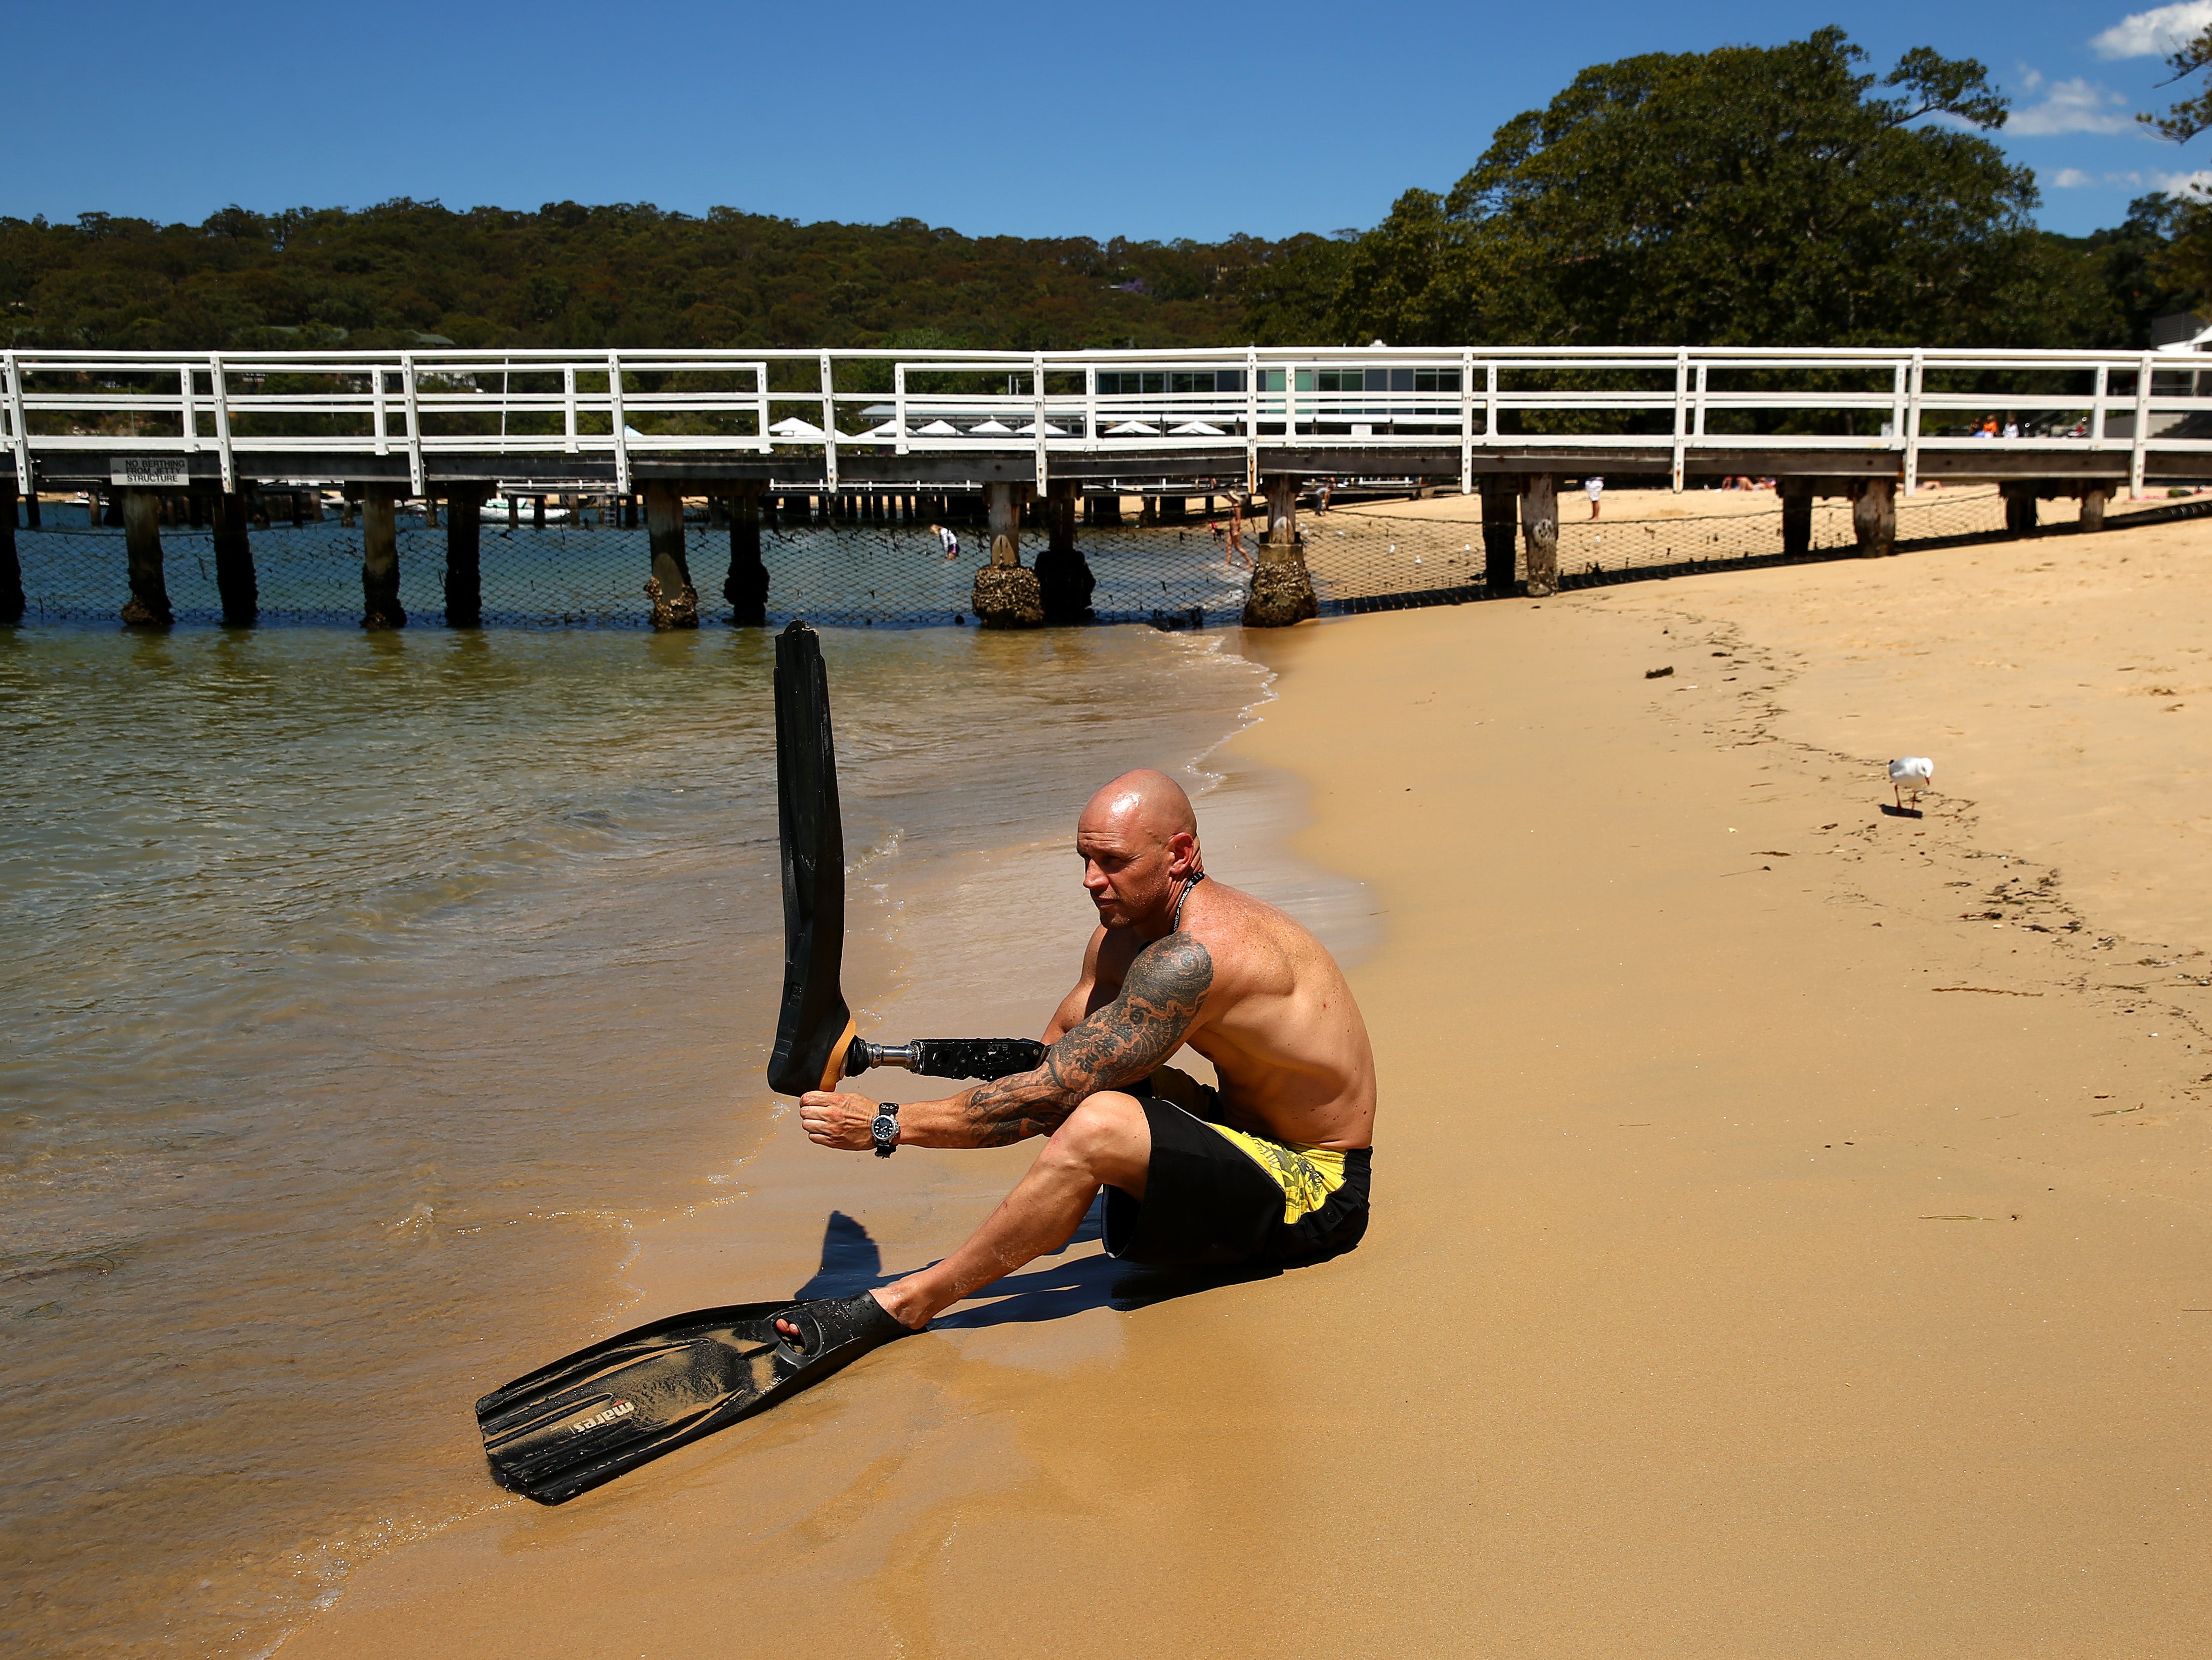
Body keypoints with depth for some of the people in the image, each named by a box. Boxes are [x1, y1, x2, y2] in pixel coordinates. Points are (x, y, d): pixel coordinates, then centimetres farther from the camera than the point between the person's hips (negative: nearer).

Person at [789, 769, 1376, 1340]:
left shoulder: (1197, 956, -28)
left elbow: (1054, 1095, -28)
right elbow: (1052, 1051, 9)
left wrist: (888, 1125, -22)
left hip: (1317, 1195, -10)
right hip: (1255, 1142, 10)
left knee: (1096, 1124, -29)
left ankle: (907, 1302, -16)